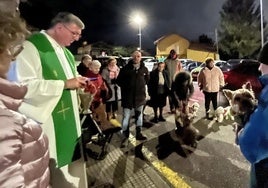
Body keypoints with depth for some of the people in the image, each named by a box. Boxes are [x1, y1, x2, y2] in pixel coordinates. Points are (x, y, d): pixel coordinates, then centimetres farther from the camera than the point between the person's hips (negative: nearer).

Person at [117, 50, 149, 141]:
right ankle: (125, 135, 12)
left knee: (139, 115, 14)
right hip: (127, 96, -3)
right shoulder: (125, 68, -4)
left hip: (140, 96, 4)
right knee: (126, 116, -2)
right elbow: (119, 80, 3)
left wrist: (142, 84, 9)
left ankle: (139, 133, 28)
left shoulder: (144, 69, 4)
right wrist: (125, 86, -3)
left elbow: (147, 79, 22)